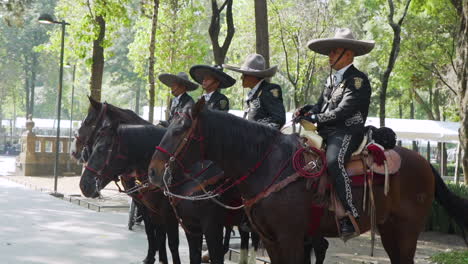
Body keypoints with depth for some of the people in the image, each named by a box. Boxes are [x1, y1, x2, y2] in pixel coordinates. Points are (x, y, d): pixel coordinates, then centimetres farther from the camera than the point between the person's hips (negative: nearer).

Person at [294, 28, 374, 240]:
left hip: (346, 132, -9)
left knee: (334, 161, -35)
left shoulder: (358, 80, -4)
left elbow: (343, 111, -14)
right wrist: (306, 110, 1)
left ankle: (351, 217, -34)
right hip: (325, 133, 9)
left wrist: (315, 118, -14)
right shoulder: (332, 79, 22)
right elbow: (321, 106, 22)